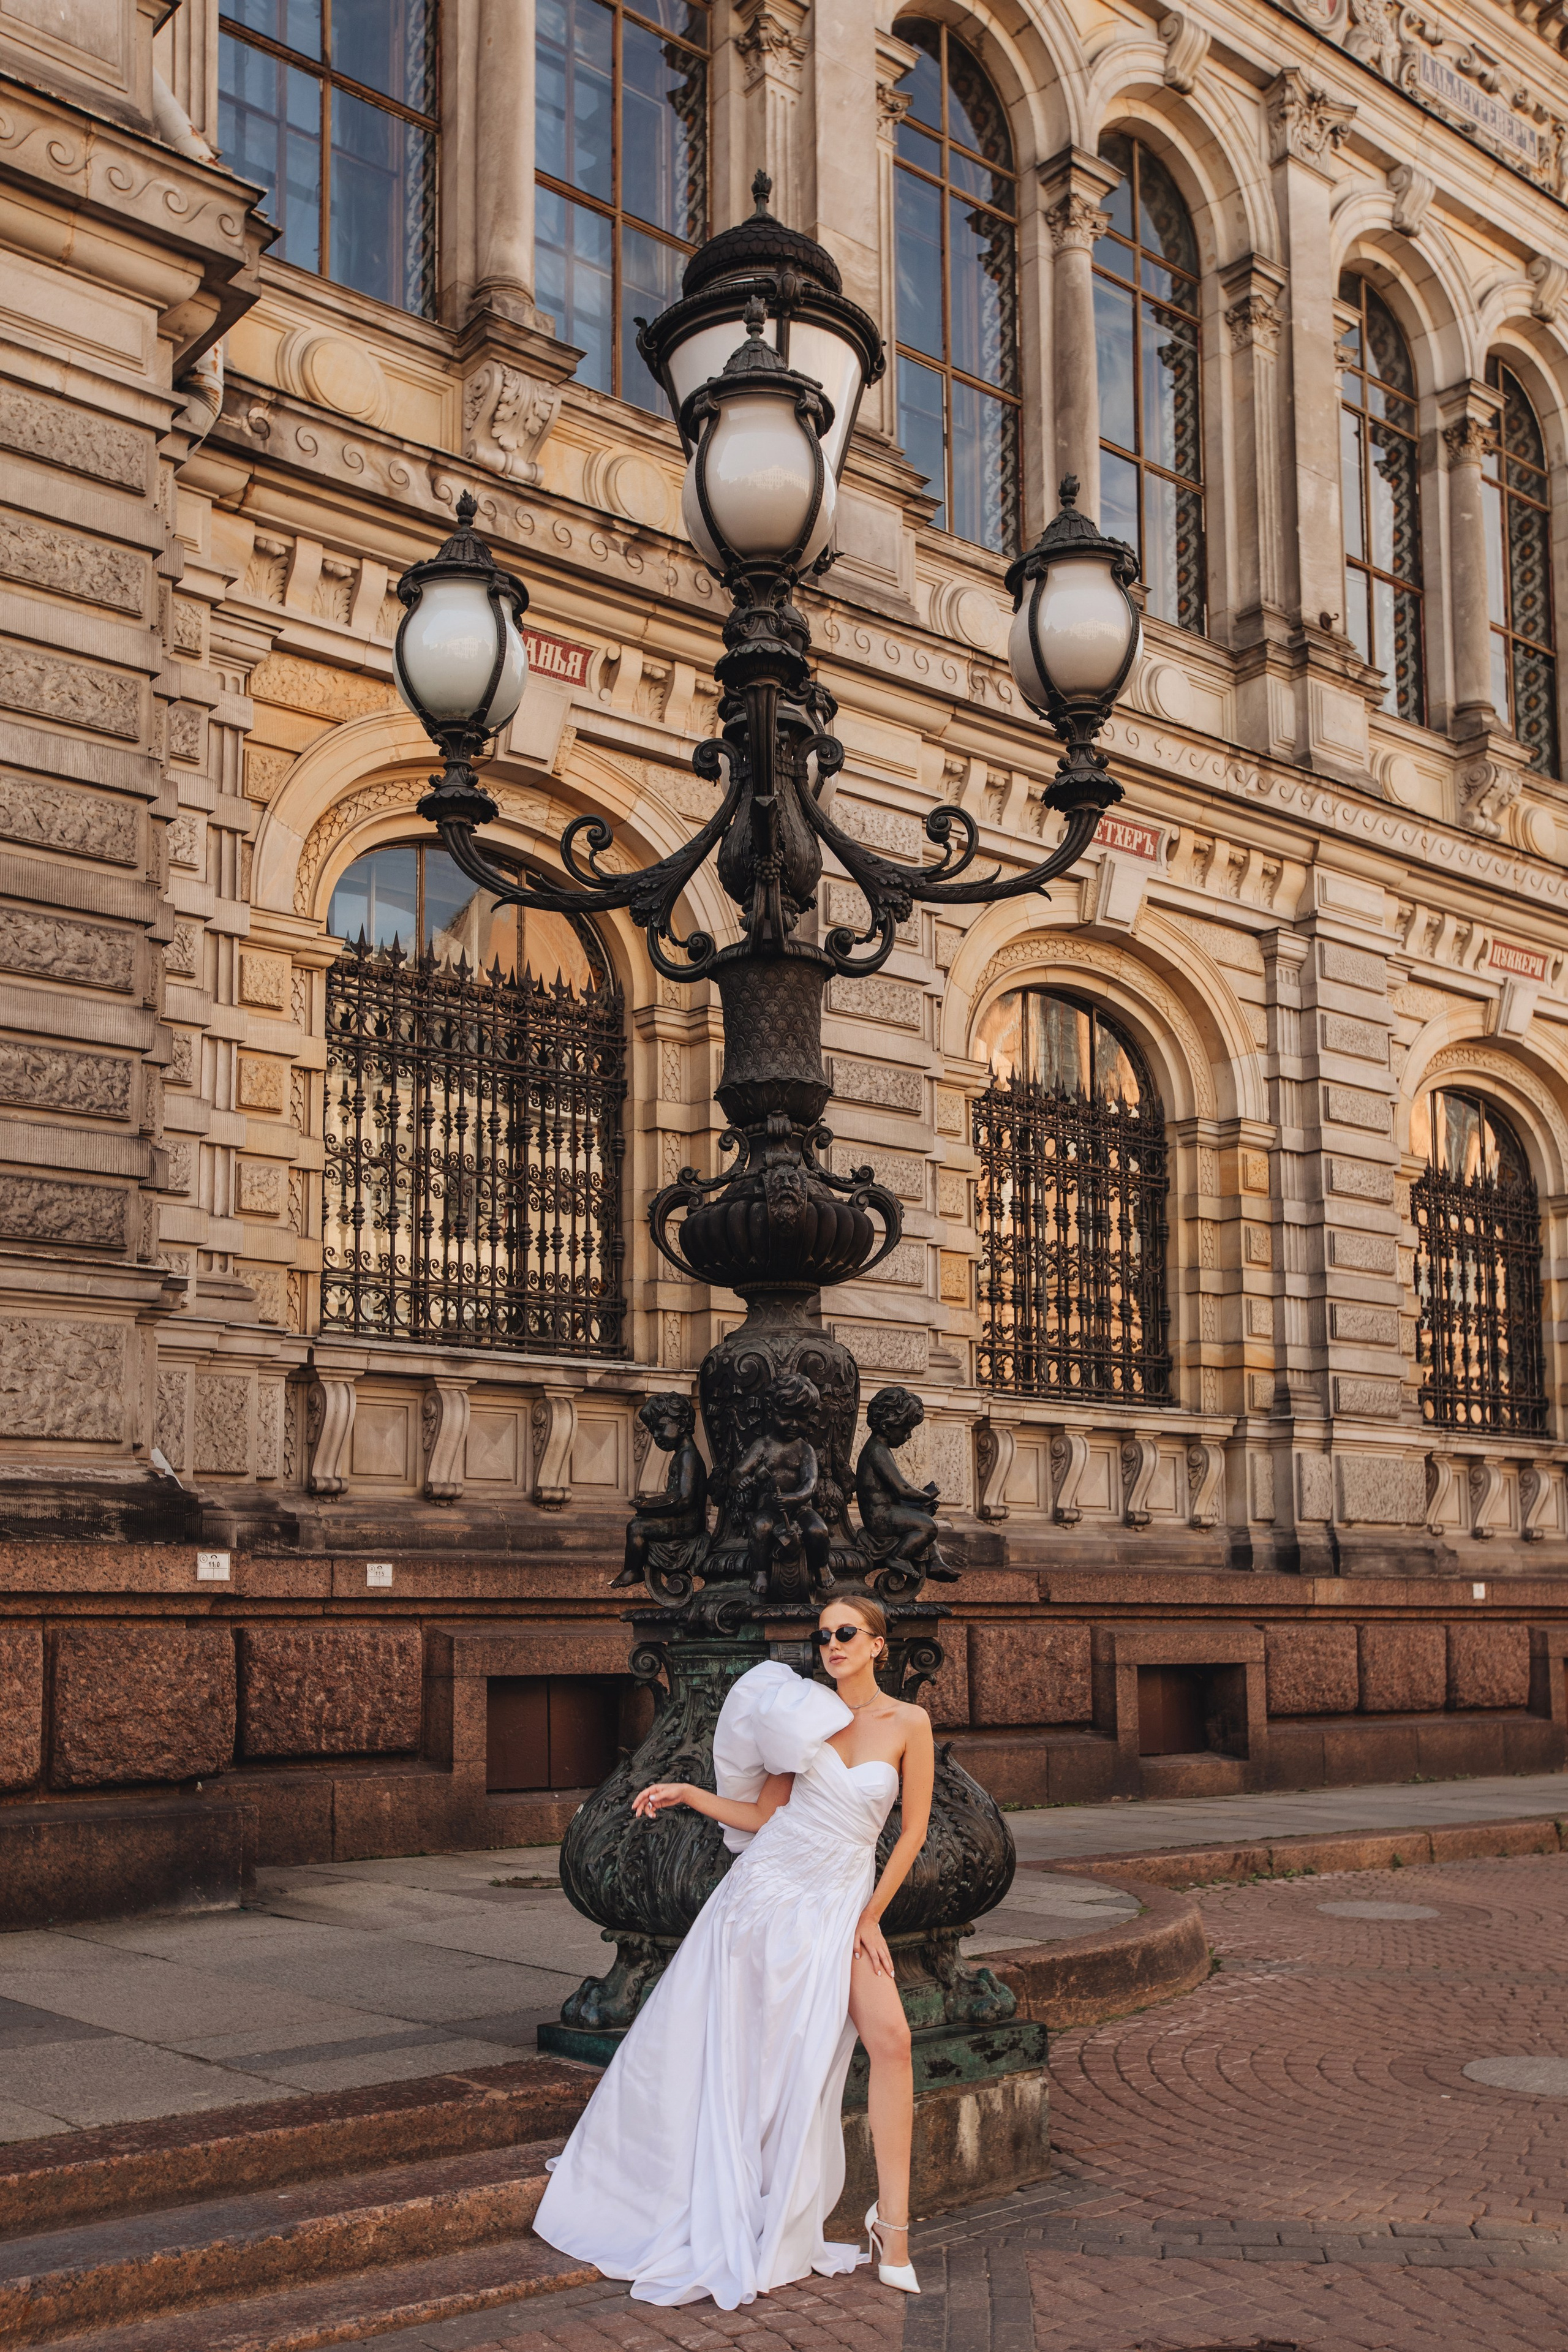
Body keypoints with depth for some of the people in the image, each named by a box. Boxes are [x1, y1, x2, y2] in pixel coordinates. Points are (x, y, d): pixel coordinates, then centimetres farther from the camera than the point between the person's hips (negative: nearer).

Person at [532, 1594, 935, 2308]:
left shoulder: (908, 1723, -4)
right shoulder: (803, 1713, 1)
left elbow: (914, 1829, -1)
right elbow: (763, 1814, 6)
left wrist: (871, 1917, -3)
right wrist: (686, 1794, -1)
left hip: (843, 1901, -1)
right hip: (771, 1885, 2)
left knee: (889, 2039, -17)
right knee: (722, 2039, 6)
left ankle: (892, 2230, -9)